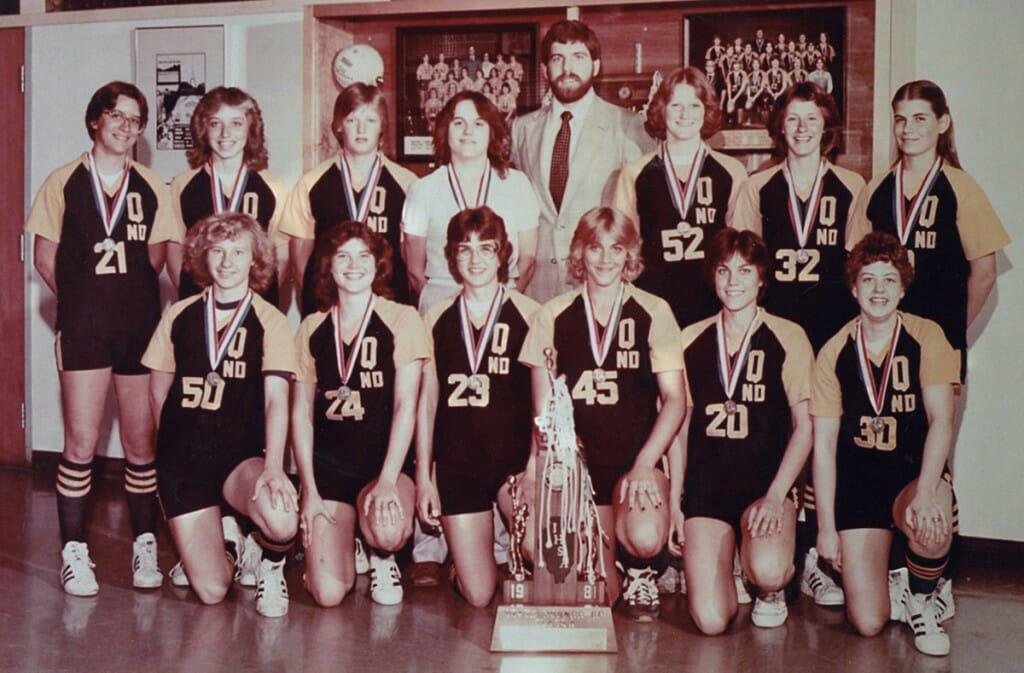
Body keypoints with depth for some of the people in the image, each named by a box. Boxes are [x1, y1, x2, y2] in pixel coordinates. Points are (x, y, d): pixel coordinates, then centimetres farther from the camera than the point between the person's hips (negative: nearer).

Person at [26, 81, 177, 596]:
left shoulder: (151, 187, 11)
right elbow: (45, 258, 8)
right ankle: (74, 553, 6)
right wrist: (84, 299, 5)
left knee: (142, 442, 4)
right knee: (81, 443, -5)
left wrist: (129, 298, 8)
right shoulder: (64, 182, 6)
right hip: (84, 327, -2)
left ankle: (144, 547, 16)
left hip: (141, 325, 2)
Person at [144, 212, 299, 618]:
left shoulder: (269, 322, -4)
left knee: (281, 519, -35)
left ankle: (272, 568, 2)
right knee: (211, 591, -7)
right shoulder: (179, 316, 6)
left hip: (242, 455, -2)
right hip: (182, 462, 2)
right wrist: (178, 441, 9)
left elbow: (276, 399, -15)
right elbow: (157, 393, 15)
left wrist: (273, 467, -28)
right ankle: (227, 541, 30)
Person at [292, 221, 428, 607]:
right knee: (328, 593, -13)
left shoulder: (401, 320, -2)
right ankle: (345, 545, 24)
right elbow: (301, 413, 7)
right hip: (328, 466, 2)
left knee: (389, 531, -35)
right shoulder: (312, 329, 6)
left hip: (384, 462, -2)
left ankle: (381, 558, 5)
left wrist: (388, 481, -18)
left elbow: (405, 406, -8)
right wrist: (309, 490, -2)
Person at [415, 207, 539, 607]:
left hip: (513, 457, -1)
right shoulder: (437, 317, 7)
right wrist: (423, 476, 6)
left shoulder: (528, 314, 0)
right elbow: (427, 399, 10)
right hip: (456, 464, 2)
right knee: (478, 595, -1)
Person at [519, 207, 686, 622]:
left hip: (638, 458, -1)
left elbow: (674, 400, -1)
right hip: (577, 460, 1)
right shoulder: (553, 316, 5)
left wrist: (643, 465, -12)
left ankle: (638, 572, 8)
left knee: (645, 538, -31)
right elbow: (543, 407, 6)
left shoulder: (653, 312, 2)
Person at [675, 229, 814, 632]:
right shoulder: (691, 340, 9)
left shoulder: (788, 338, 1)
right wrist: (673, 502, 7)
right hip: (704, 487, 2)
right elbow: (680, 425, 12)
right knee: (711, 620, -12)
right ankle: (725, 564, 24)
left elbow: (804, 426, 0)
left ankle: (771, 591, 6)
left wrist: (775, 496, -11)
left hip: (767, 483, -2)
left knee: (768, 569, -33)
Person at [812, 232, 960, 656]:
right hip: (857, 483, 1)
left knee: (932, 525, -37)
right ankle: (895, 590, 27)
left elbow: (941, 421, -13)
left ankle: (921, 599, -2)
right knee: (867, 623, -11)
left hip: (915, 474, 0)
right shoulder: (835, 352, -3)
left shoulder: (926, 337, -6)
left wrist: (924, 493, -28)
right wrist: (826, 526, -4)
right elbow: (824, 443, -1)